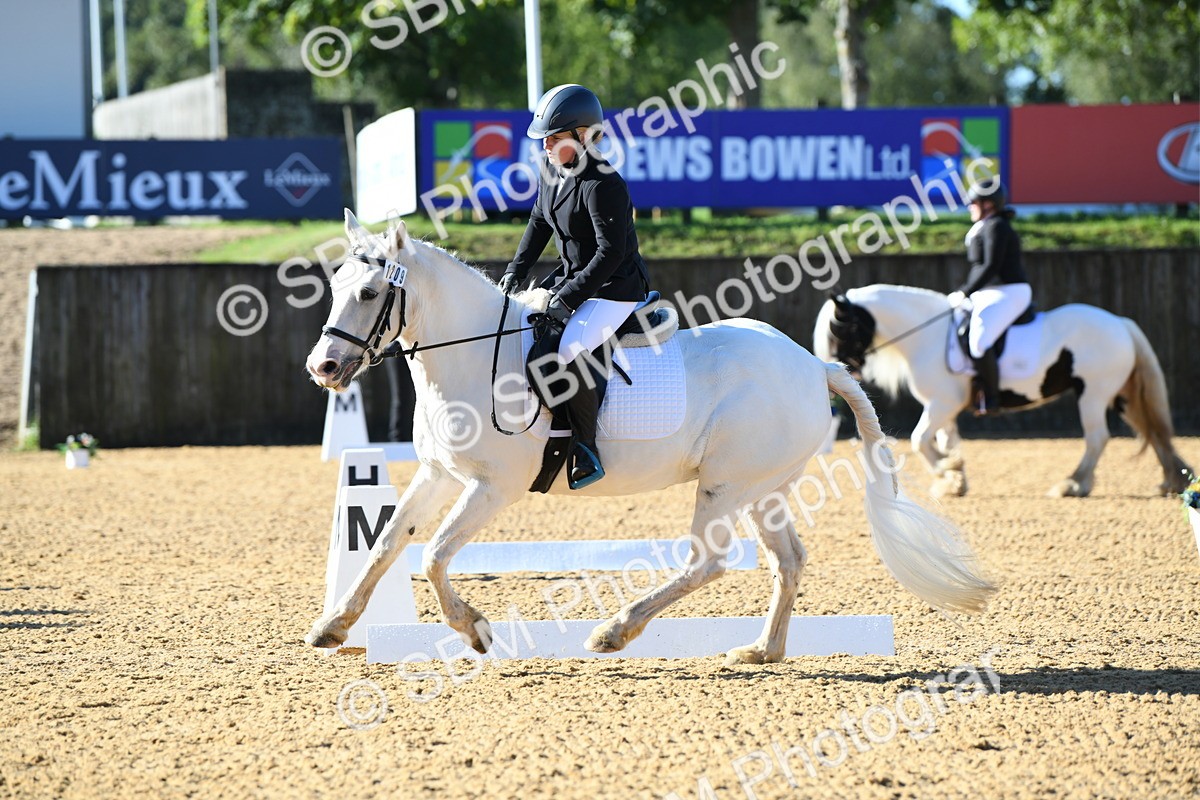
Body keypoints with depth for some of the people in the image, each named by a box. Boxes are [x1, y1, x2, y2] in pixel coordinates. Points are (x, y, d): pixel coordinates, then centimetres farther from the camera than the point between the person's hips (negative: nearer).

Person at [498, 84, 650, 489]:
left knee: (567, 353, -29)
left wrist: (569, 297, -27)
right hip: (572, 277, 11)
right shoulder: (551, 172, 4)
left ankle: (587, 451, -19)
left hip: (615, 290, -11)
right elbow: (539, 223, 20)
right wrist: (516, 271, 9)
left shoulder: (602, 185, -24)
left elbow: (611, 252, -26)